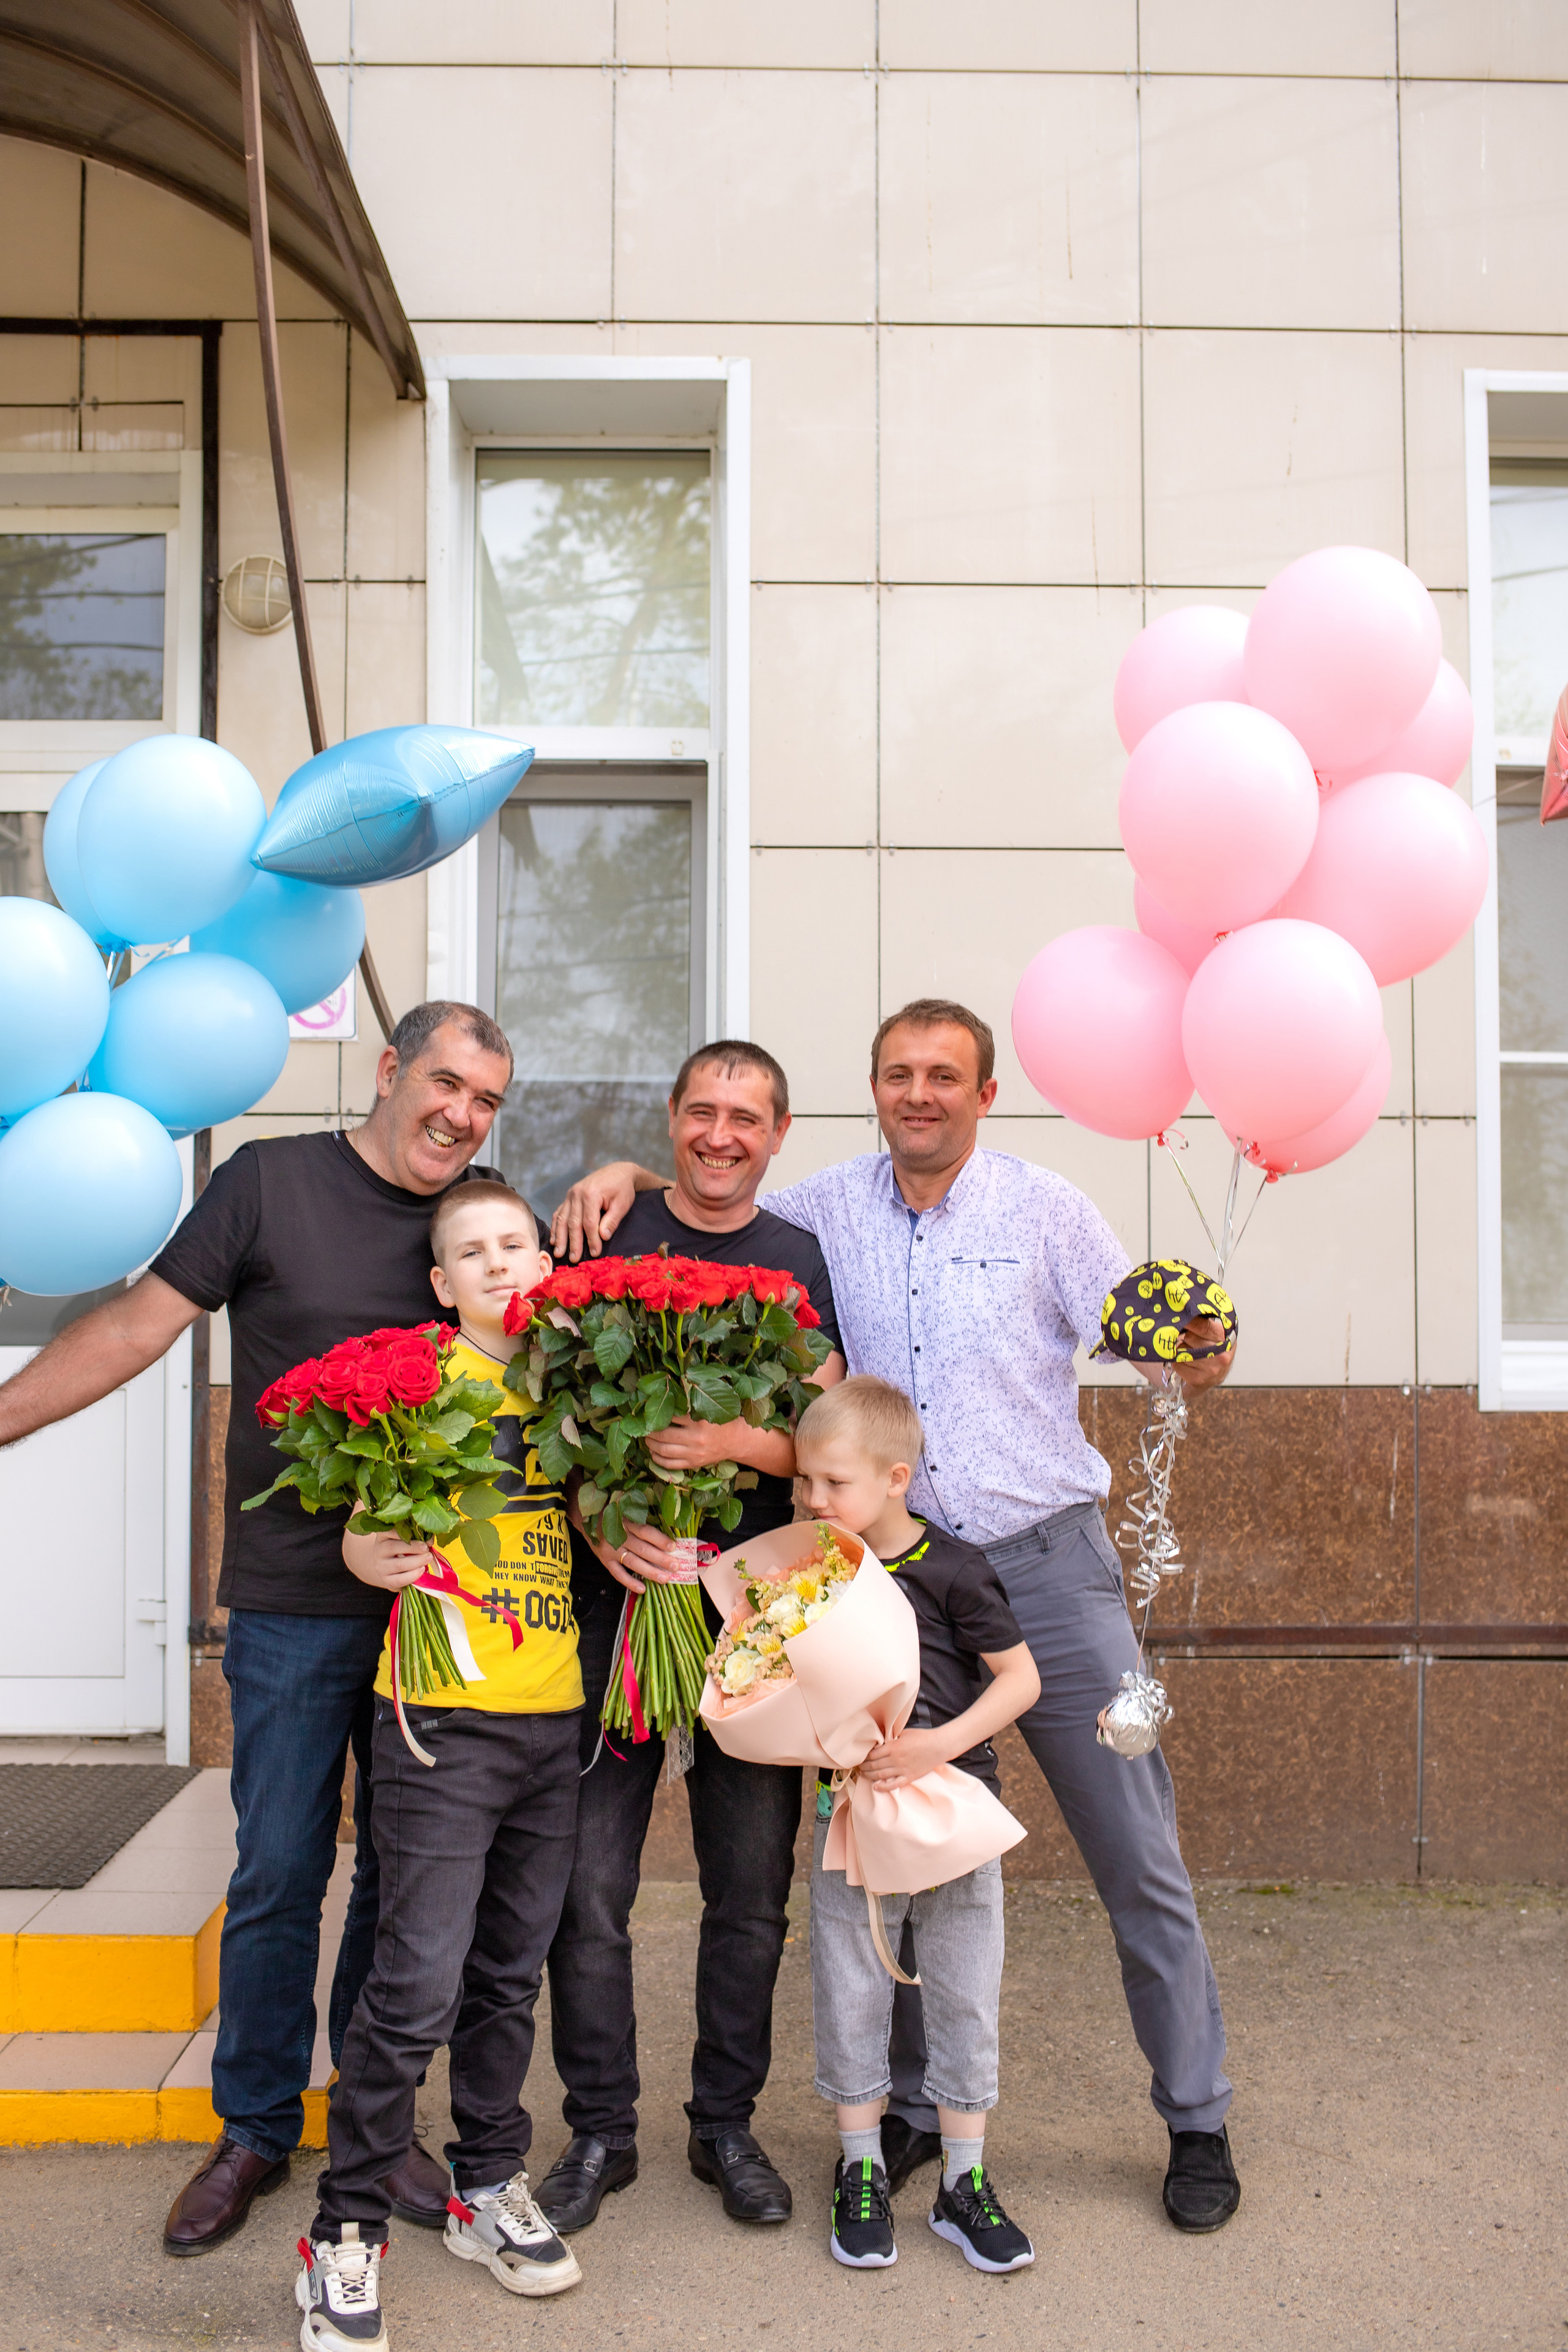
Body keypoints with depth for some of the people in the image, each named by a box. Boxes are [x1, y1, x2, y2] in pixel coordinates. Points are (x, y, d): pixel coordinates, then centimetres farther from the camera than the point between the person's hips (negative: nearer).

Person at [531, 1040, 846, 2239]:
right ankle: (602, 2131, 22)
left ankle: (727, 2124, 29)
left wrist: (732, 1442, -18)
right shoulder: (604, 1235, 2)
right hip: (614, 1601, -1)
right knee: (590, 1889, 3)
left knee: (752, 1894, 10)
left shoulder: (802, 1261, 7)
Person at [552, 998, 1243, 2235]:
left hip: (1047, 1564, -2)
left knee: (1140, 1859, 5)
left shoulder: (1046, 1208, -2)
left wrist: (1203, 1345, -24)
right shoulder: (832, 1206, 5)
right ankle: (917, 2109, 30)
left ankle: (1198, 2122, 23)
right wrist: (625, 1175, -2)